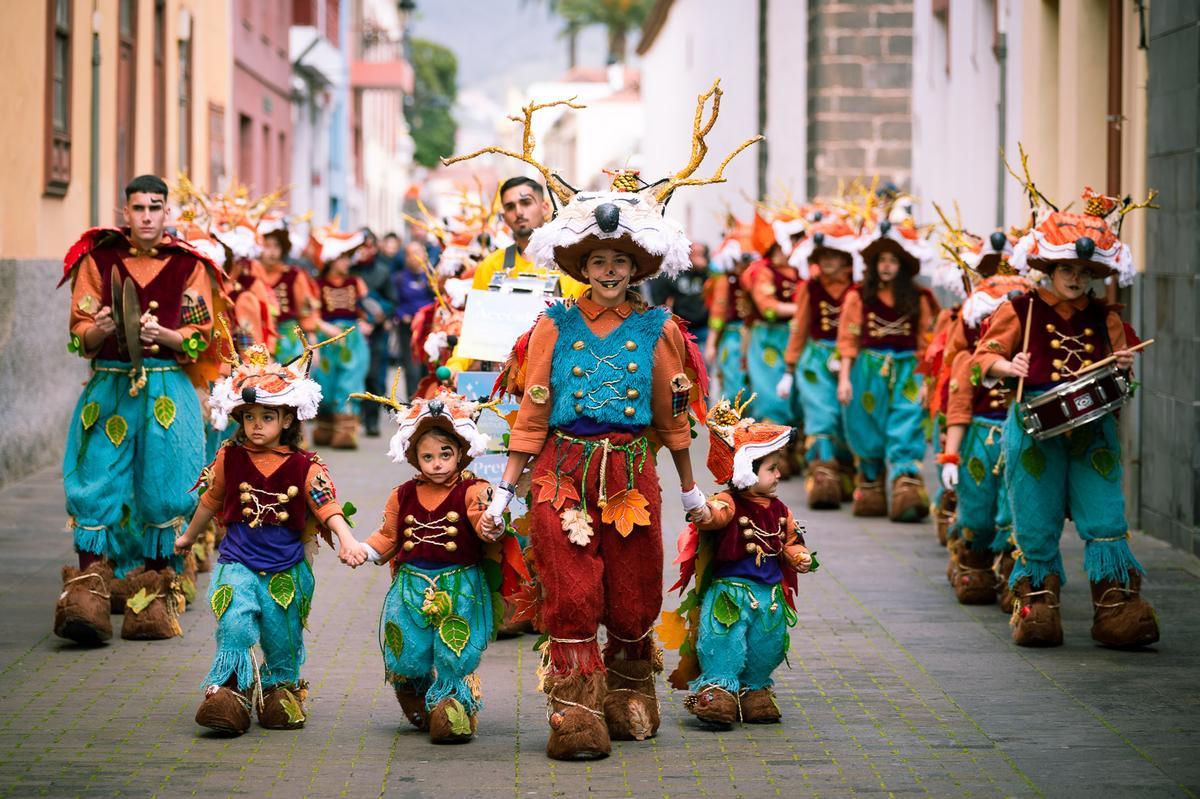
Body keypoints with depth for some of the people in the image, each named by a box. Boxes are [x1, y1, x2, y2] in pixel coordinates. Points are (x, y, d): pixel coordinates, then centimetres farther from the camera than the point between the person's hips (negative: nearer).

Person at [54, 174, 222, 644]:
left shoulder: (189, 266, 6)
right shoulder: (98, 258, 7)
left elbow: (199, 337, 2)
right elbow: (79, 334, 5)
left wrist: (162, 334, -17)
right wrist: (101, 329, -17)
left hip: (167, 390, 0)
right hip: (109, 387, 0)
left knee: (162, 489, -1)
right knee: (97, 486, -8)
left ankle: (154, 598, 6)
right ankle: (89, 590, -12)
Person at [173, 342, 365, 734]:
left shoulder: (304, 466, -6)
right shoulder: (229, 459, 1)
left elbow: (327, 506, -16)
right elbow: (211, 501, 17)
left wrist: (347, 540, -33)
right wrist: (188, 536, 30)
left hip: (286, 567, 0)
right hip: (238, 562, 0)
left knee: (283, 636, 9)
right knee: (234, 626, -18)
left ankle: (281, 687, 30)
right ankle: (228, 689, -12)